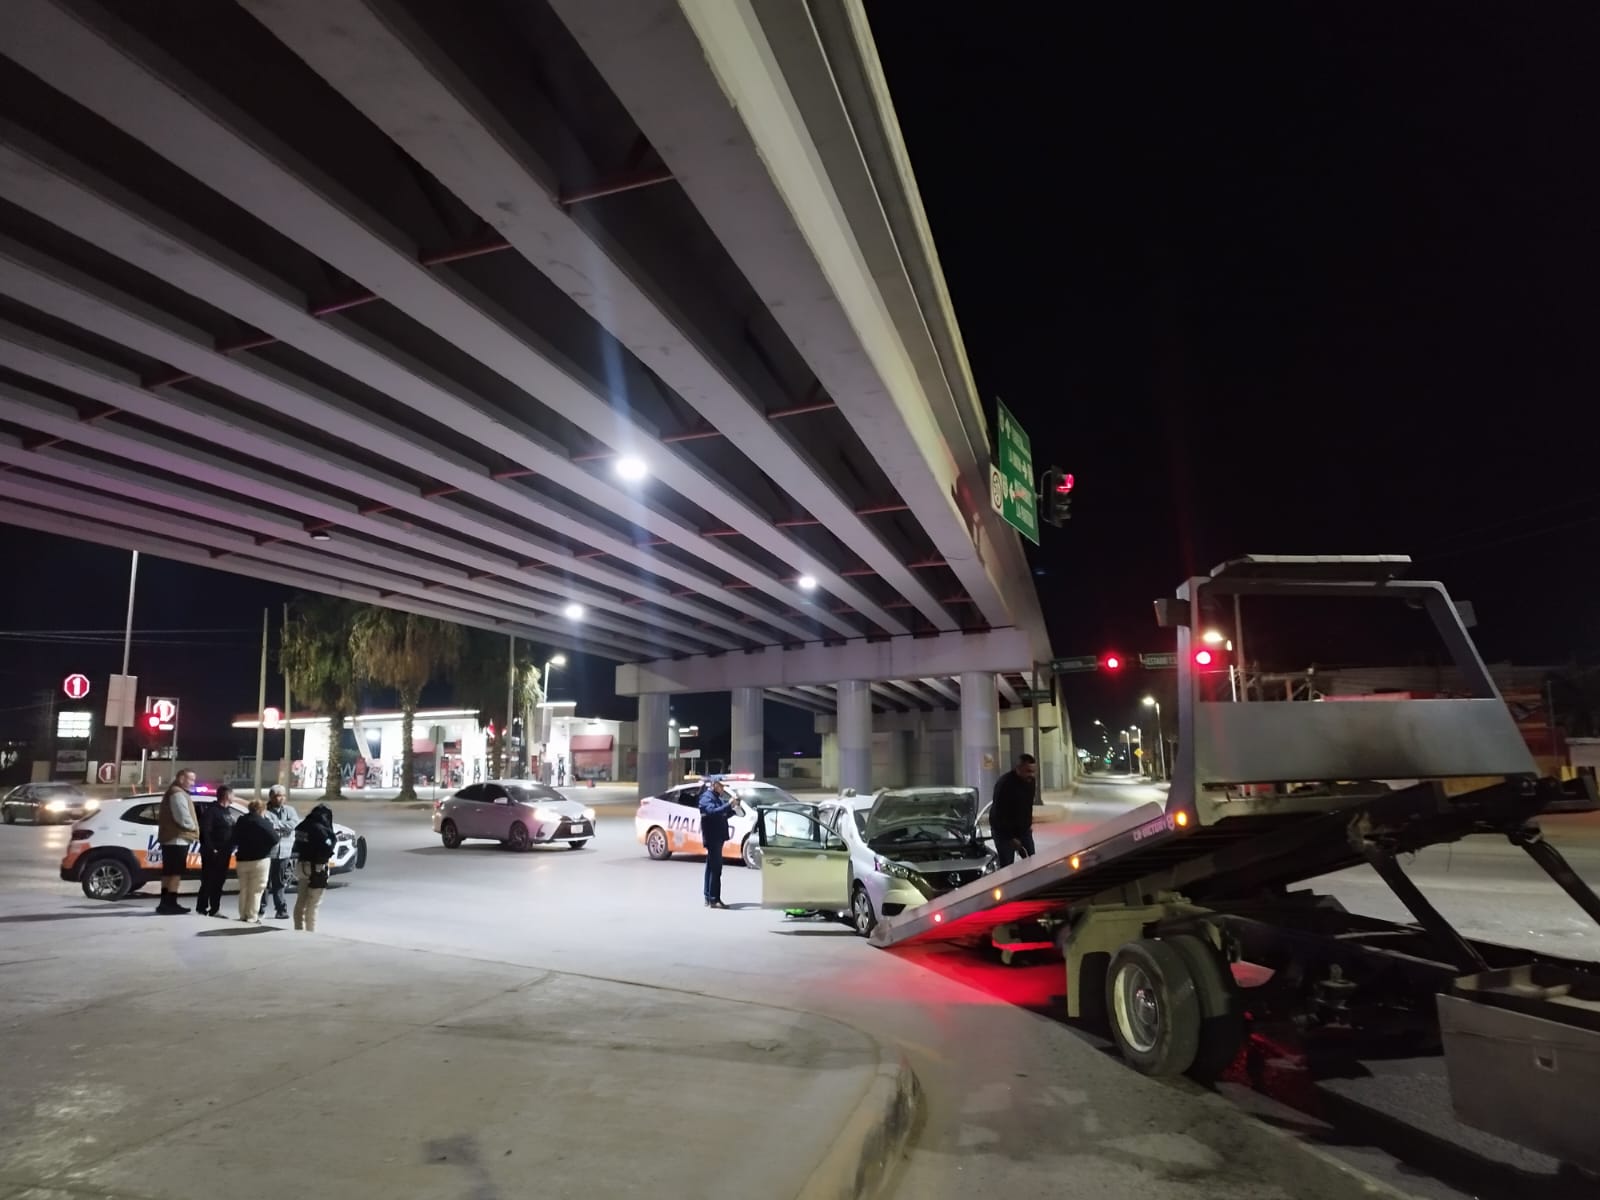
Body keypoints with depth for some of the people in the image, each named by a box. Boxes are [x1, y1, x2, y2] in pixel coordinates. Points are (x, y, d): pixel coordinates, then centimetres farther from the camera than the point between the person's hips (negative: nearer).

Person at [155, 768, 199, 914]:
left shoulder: (174, 792, 21)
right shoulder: (178, 793, -14)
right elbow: (183, 818, -22)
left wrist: (191, 827, 12)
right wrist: (194, 827, -5)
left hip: (170, 838, 11)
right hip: (178, 839, -11)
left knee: (168, 871, 13)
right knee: (176, 872, -10)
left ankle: (165, 903, 17)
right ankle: (170, 903, -12)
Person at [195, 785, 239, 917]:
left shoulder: (229, 811, 18)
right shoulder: (211, 810, -9)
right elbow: (205, 831, -16)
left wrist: (231, 847, 8)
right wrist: (210, 848, -21)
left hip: (224, 852, 8)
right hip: (213, 853, -8)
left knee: (219, 881, 10)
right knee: (209, 880, -3)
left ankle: (214, 909, 16)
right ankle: (202, 907, 5)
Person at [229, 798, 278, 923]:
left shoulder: (240, 821, 6)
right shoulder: (263, 822, -14)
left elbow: (233, 839, 12)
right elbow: (274, 839, -18)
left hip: (242, 859, 6)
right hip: (259, 860, -6)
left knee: (243, 889, 16)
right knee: (256, 890, 0)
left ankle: (243, 916, 22)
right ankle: (252, 917, 0)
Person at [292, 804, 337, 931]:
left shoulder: (302, 826, 7)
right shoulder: (320, 829, -19)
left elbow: (297, 847, 11)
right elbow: (327, 848, -22)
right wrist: (328, 856, -4)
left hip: (301, 864, 8)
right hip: (316, 868, -8)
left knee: (301, 902, 19)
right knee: (313, 904, 0)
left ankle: (299, 929, 29)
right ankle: (310, 931, 4)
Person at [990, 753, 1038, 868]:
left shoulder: (1031, 780, -5)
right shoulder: (1005, 784, -27)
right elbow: (1000, 814, -24)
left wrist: (1029, 824, 11)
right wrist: (1011, 837, -21)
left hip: (1023, 829, 6)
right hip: (1004, 831, -6)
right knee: (1007, 866, -6)